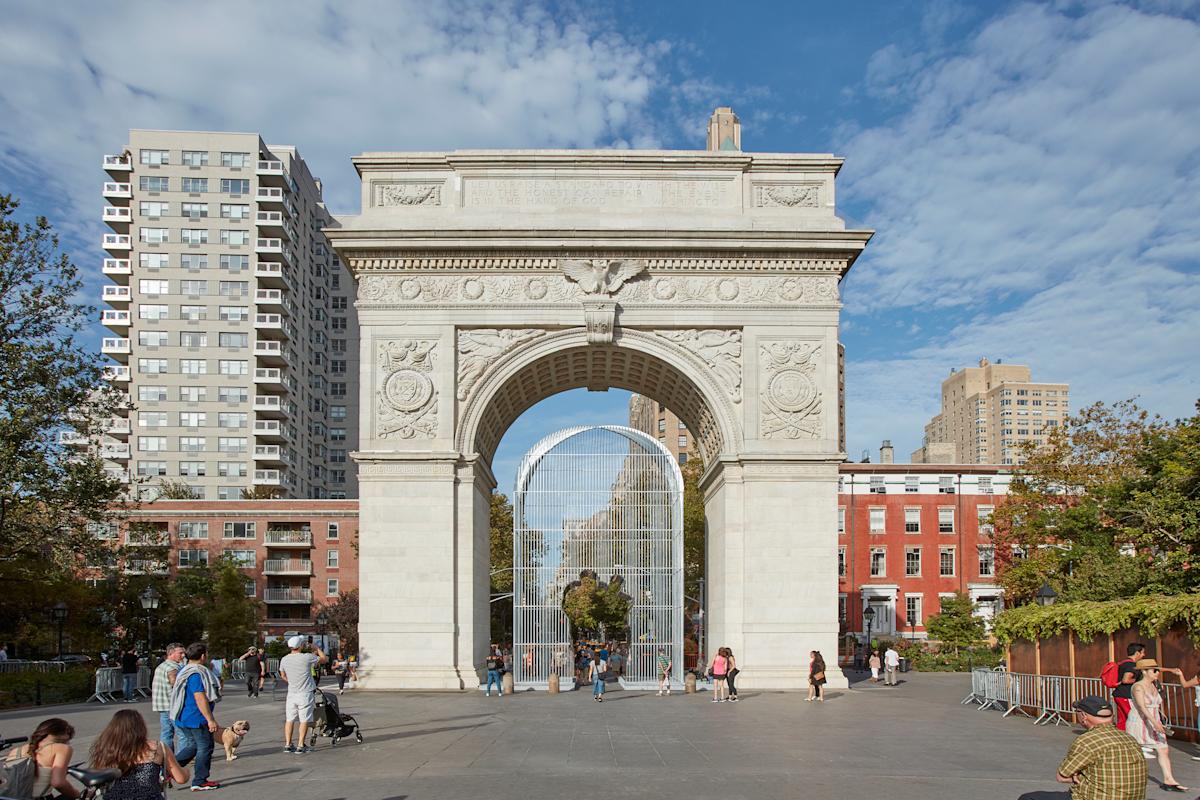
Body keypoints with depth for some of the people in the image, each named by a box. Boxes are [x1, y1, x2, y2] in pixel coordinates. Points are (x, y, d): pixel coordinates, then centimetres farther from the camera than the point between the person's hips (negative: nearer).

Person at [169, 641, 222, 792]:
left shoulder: (184, 671, 13)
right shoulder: (196, 674, -20)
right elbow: (200, 698, -25)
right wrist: (210, 719, -22)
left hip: (183, 717, 10)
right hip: (197, 719, -10)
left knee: (191, 748, 18)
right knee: (205, 748, 3)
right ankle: (199, 782, 10)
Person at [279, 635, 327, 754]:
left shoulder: (284, 659, 0)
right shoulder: (307, 657, -16)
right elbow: (324, 659, -2)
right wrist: (317, 649, 13)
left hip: (291, 693, 5)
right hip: (305, 694, -5)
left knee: (289, 719, 11)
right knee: (304, 720, 2)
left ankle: (288, 745, 14)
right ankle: (301, 746, 3)